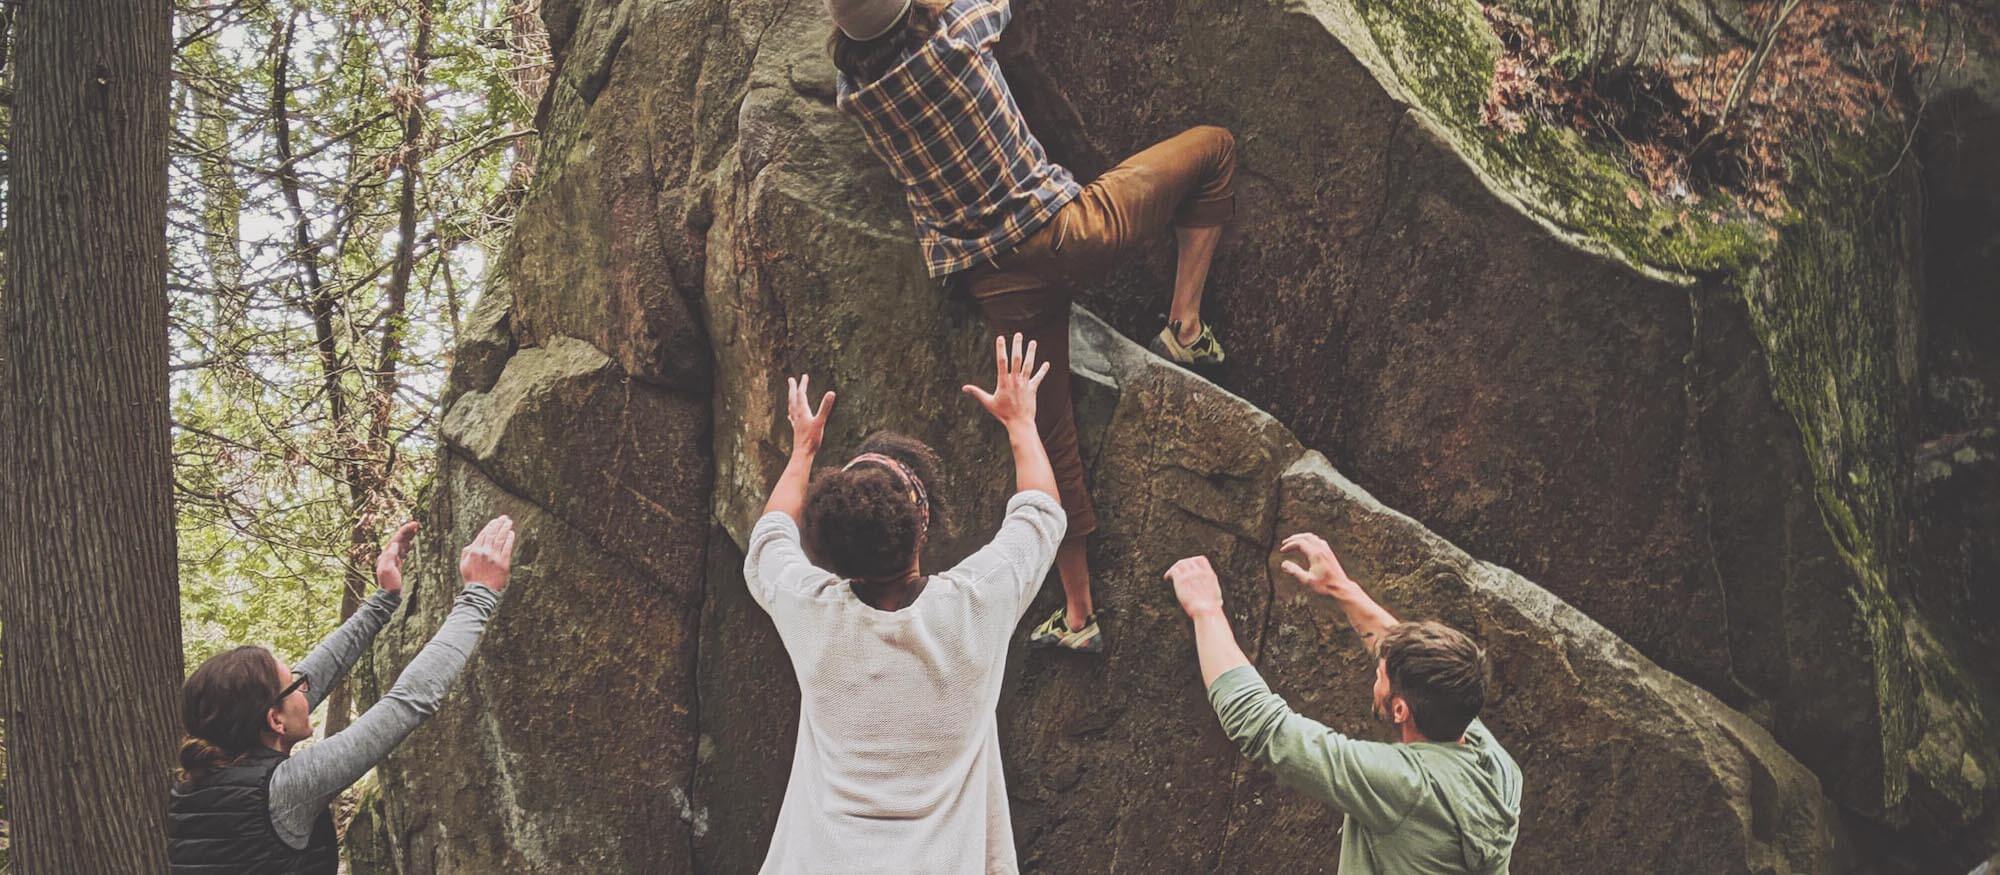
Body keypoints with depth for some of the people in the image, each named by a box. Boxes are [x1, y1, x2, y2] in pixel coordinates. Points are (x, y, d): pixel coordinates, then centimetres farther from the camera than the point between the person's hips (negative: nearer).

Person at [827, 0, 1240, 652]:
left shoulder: (852, 88, -4)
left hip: (998, 284, 3)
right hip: (1063, 231, -3)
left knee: (1049, 436, 15)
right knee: (1213, 147, 16)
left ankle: (1079, 615, 20)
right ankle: (1185, 324, 12)